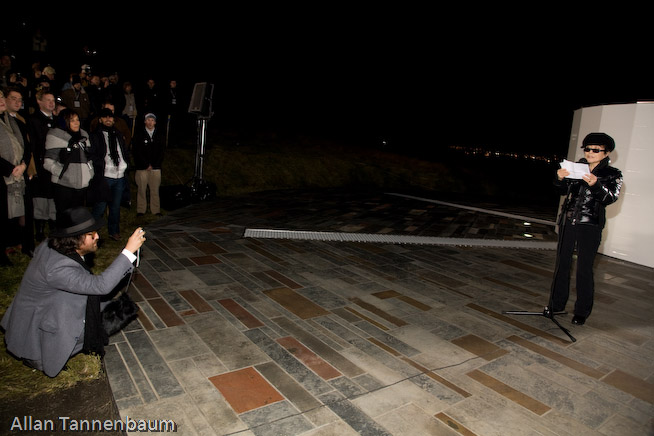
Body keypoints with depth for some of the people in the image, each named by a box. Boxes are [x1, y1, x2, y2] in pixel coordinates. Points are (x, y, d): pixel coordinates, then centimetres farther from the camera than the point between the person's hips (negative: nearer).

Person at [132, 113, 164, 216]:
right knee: (141, 190, 0)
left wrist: (153, 165, 0)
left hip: (156, 167, 1)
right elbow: (136, 151, 0)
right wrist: (146, 164, -6)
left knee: (155, 190, 1)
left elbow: (161, 151, 8)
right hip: (141, 167, -1)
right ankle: (140, 210, 9)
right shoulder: (138, 134, 3)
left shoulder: (160, 134, 9)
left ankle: (156, 210, 8)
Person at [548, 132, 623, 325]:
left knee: (584, 269, 0)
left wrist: (595, 184, -31)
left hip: (590, 226, -3)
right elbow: (564, 191, 7)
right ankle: (557, 304, 21)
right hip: (568, 221, 3)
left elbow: (611, 197, -14)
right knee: (562, 264, 8)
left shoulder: (613, 174, 1)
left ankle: (582, 311, 13)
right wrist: (560, 179, -14)